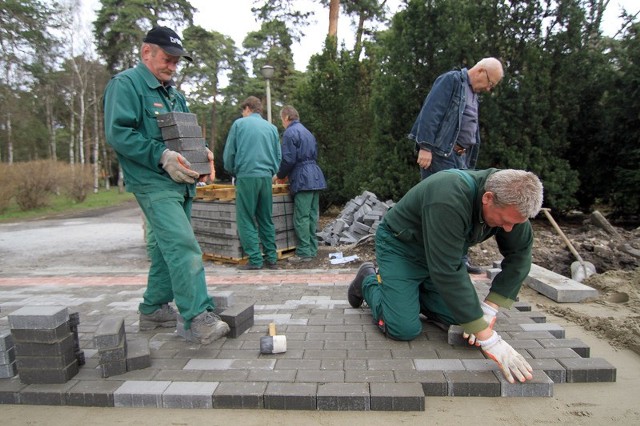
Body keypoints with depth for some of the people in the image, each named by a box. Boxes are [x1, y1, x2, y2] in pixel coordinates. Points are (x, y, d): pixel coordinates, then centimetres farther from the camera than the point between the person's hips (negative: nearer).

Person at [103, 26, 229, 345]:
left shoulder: (173, 92, 22)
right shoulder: (125, 84, -3)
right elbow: (118, 133, -15)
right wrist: (162, 156, -23)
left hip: (180, 183, 9)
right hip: (154, 184, -9)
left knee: (166, 249, 13)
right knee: (184, 247, -19)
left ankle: (153, 309, 26)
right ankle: (199, 318, -18)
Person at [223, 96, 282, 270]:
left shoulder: (239, 124, 3)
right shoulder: (272, 127, 13)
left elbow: (229, 153, 4)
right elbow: (278, 156, 15)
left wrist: (232, 172, 20)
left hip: (246, 176, -4)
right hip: (266, 177, 4)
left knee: (246, 220, 2)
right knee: (266, 220, 11)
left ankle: (255, 260, -2)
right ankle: (271, 258, 12)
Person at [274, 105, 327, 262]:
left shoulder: (290, 133, -7)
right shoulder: (307, 132, 22)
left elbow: (289, 160, -15)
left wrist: (279, 175, 3)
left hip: (303, 179, -9)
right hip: (315, 177, 9)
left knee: (301, 217, -5)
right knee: (312, 215, 11)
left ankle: (304, 252, -2)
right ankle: (312, 249, 17)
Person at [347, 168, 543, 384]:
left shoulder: (511, 204, -17)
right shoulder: (449, 201, -40)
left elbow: (520, 255, -7)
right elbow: (447, 272, -41)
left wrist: (489, 308, -17)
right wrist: (488, 338, -38)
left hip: (442, 250, 7)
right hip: (400, 246, -6)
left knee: (457, 319, -2)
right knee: (404, 329, -14)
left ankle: (415, 289, 23)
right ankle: (369, 281, 13)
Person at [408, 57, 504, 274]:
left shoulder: (472, 93, 24)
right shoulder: (452, 80, -4)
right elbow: (431, 112, -16)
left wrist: (468, 160, 16)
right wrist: (425, 147, -23)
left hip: (459, 157, 9)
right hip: (440, 153, -9)